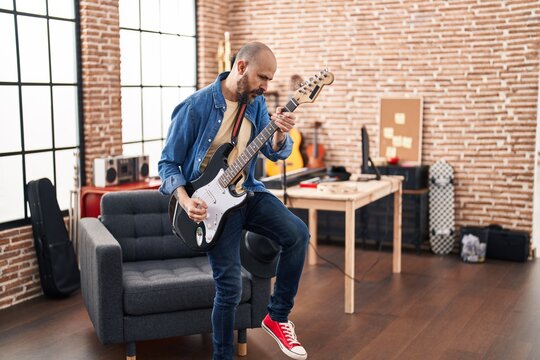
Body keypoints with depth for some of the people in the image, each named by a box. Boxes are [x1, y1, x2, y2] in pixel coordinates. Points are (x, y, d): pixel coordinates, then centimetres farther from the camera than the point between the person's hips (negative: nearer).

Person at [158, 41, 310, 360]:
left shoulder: (256, 103, 2)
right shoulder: (196, 106, -15)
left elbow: (274, 152, 0)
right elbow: (168, 162, -7)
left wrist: (280, 133, -23)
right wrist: (186, 202, -21)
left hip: (247, 192, 5)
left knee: (298, 234, -17)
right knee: (230, 287, -7)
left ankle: (278, 316, 2)